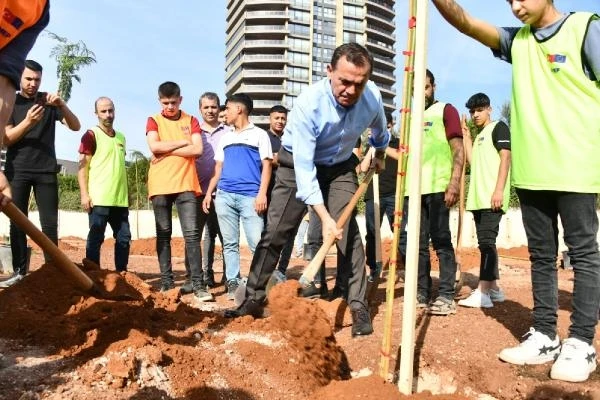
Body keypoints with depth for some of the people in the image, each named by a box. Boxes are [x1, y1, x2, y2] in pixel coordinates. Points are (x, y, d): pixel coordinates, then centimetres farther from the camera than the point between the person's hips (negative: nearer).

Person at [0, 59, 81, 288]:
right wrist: (28, 121, -21)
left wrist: (62, 104, -17)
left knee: (50, 223, -4)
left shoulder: (49, 101, 9)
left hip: (46, 170, 0)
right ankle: (19, 271, 1)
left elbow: (75, 126, 0)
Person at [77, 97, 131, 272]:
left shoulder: (121, 137, 18)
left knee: (124, 238, 9)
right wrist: (84, 194, -16)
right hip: (99, 198, -7)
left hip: (120, 199, 7)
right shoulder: (91, 135, -2)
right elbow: (83, 166, -7)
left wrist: (127, 192, 20)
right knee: (96, 238, -1)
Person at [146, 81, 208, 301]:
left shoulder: (191, 121, 10)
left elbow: (197, 150, -5)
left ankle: (198, 283, -5)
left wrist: (166, 150, -7)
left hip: (186, 184, 0)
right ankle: (166, 281, 12)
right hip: (160, 185, 1)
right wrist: (184, 142, -5)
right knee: (163, 234, 5)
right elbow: (154, 147, -10)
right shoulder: (153, 121, 9)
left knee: (192, 233, -6)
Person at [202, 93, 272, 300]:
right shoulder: (225, 138, 22)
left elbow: (266, 166, 1)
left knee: (257, 243, -9)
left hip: (250, 196, -5)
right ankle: (233, 283, 11)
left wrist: (262, 193, -11)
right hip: (224, 196, 5)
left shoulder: (259, 134, 8)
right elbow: (218, 169, 21)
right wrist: (209, 193, 9)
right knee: (230, 243, 5)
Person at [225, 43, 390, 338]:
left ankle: (358, 305, -3)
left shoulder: (372, 96, -20)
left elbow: (379, 128, 8)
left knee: (348, 233, -13)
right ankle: (253, 300, 8)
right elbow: (303, 167, -34)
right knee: (274, 233, -4)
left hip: (340, 167, 2)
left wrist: (379, 153, 25)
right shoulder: (308, 104, -33)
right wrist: (324, 216, -40)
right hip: (299, 163, -2)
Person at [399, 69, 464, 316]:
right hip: (413, 188, 6)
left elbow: (458, 149, -4)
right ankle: (422, 293, 17)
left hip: (438, 187, -6)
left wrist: (454, 183, -15)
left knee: (441, 241, -3)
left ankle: (446, 296, 3)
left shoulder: (446, 110, 5)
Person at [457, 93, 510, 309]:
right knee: (485, 242, 10)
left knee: (486, 241, -13)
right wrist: (466, 136, 14)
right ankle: (494, 288, 17)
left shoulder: (498, 127, 1)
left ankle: (483, 293, -16)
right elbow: (472, 161, 13)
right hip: (478, 197, 9)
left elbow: (505, 157, -10)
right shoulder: (479, 135, 24)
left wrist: (499, 189, -19)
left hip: (492, 197, -8)